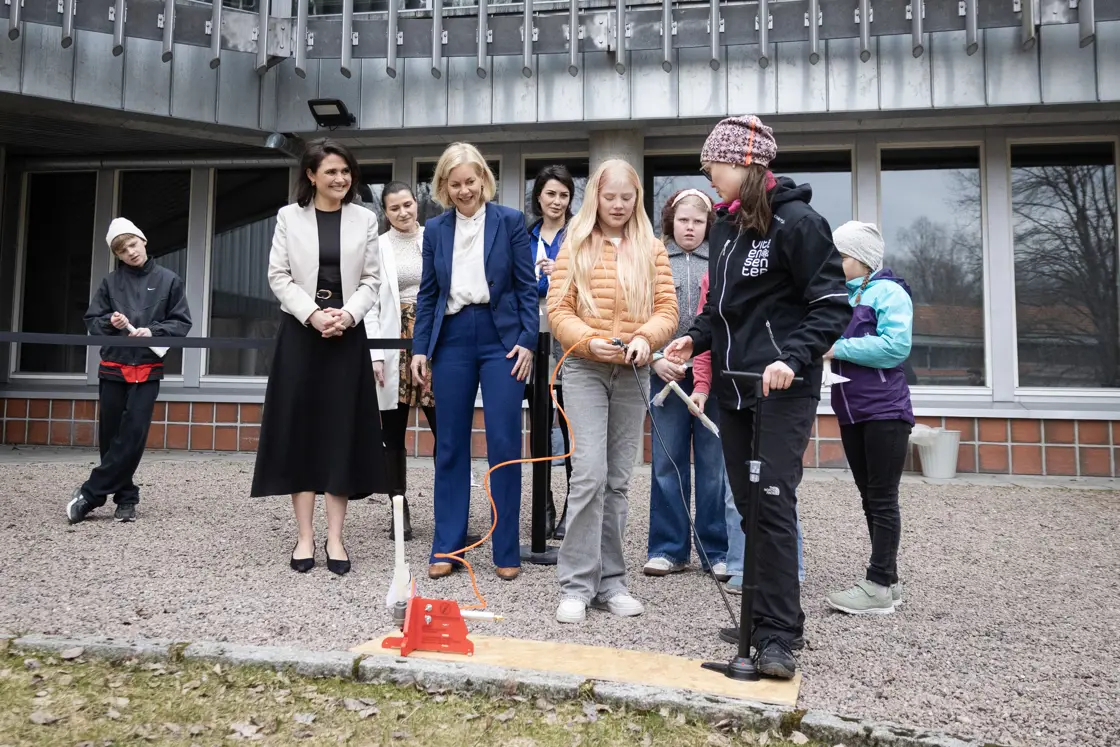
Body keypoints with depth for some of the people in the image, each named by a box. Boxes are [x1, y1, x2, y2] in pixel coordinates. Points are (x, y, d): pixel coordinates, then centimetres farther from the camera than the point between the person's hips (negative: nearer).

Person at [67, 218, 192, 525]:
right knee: (110, 435, 4)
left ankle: (90, 493, 4)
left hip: (148, 370, -2)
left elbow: (182, 323, 1)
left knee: (133, 435, -7)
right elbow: (91, 321, 9)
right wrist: (110, 322, -12)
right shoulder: (111, 282, 6)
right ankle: (126, 498, 17)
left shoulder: (169, 280, 1)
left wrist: (154, 331, -15)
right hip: (113, 367, 2)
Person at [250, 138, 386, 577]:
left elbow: (372, 280, 4)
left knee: (343, 432, 0)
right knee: (300, 430, 0)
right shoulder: (289, 217, 6)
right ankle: (305, 536, 8)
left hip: (348, 334, 1)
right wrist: (313, 315, -13)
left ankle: (334, 539, 8)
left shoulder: (364, 220, 7)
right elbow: (279, 276, 1)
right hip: (300, 332, 0)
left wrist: (348, 315, -13)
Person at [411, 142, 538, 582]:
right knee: (450, 446, 7)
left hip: (501, 340, -2)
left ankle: (507, 551, 9)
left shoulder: (510, 222, 2)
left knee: (504, 445, -2)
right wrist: (420, 348, 3)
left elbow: (527, 287, 1)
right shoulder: (435, 229, 9)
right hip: (451, 341, 3)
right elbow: (427, 294, 10)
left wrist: (527, 341, -8)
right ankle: (447, 547, 17)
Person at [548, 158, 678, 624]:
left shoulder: (652, 249, 9)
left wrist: (645, 338, -16)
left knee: (618, 480, 7)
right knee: (590, 474, -12)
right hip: (585, 369, -2)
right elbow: (557, 309, -2)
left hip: (632, 373, 3)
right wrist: (588, 340, -18)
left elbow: (667, 309, 4)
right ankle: (576, 584, -2)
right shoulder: (575, 246, 4)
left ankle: (610, 582, 17)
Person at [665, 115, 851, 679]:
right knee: (748, 505, 10)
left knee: (773, 502, -10)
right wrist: (696, 338, 2)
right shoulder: (725, 226, 14)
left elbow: (831, 306, -11)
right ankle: (767, 614, 23)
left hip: (783, 387, -7)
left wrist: (793, 358, -25)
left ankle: (778, 636, -1)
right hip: (733, 384, 8)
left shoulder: (796, 221, -9)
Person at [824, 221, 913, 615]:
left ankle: (878, 586, 2)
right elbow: (829, 341, 12)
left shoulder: (888, 292, -7)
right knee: (870, 498, 13)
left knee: (882, 500, -2)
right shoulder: (840, 295, 13)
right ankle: (888, 581, 23)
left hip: (885, 412, -8)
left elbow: (895, 346, -20)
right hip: (851, 413, 8)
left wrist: (838, 348, -19)